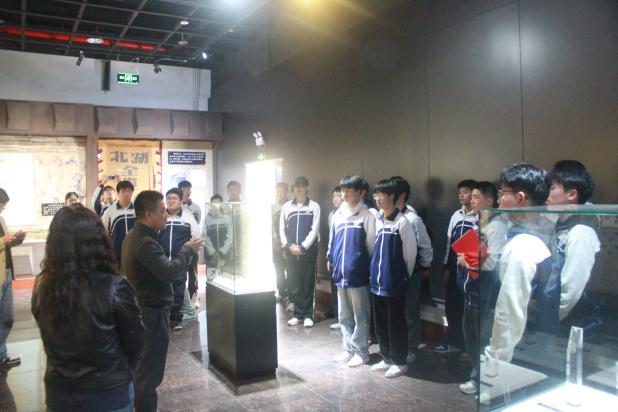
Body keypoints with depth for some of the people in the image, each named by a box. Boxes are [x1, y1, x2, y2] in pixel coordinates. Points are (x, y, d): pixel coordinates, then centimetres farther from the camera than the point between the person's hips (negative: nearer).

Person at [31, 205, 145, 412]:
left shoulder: (41, 286, -12)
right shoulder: (114, 287, -23)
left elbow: (53, 340, 4)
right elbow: (135, 342, -10)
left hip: (58, 394, 3)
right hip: (109, 395, -3)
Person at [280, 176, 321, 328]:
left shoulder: (314, 206, 0)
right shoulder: (286, 206, 9)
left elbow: (314, 230, -5)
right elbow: (282, 229, 7)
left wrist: (302, 247, -11)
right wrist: (289, 246, -6)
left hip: (308, 251, -2)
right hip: (290, 251, 3)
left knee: (308, 284, 3)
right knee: (293, 284, 5)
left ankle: (308, 315, 12)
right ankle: (298, 313, 16)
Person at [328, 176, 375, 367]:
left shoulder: (367, 216, -9)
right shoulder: (337, 215, 9)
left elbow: (372, 245, -7)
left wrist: (371, 268, -6)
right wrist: (330, 260, 14)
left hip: (358, 274, -6)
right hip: (340, 273, 6)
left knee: (360, 317, 5)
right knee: (344, 316, 15)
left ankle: (361, 352, 17)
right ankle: (349, 349, 28)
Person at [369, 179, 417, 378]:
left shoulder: (402, 222, -13)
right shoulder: (377, 221, 7)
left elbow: (410, 254, -8)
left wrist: (403, 277, 0)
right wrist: (375, 271, 12)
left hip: (395, 284, -6)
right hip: (377, 281, 7)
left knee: (396, 323, 5)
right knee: (380, 323, 14)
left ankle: (399, 362, 20)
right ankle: (386, 358, 30)